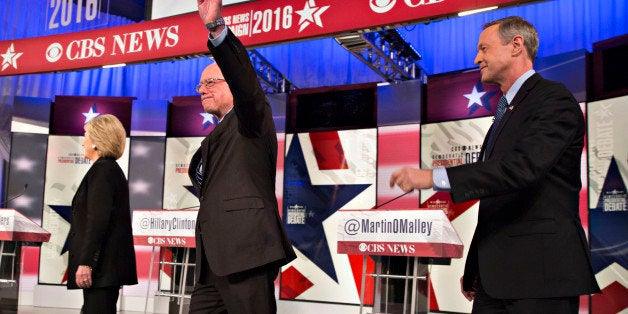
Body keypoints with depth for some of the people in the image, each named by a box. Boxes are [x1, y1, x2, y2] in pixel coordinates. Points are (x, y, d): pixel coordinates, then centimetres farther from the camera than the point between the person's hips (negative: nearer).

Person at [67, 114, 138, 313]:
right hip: (108, 265, 10)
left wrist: (85, 263, -23)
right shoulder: (112, 169, 19)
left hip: (102, 265, -10)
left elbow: (97, 220, -21)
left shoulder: (102, 170, -12)